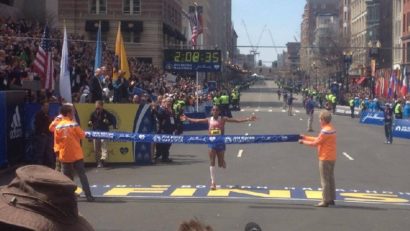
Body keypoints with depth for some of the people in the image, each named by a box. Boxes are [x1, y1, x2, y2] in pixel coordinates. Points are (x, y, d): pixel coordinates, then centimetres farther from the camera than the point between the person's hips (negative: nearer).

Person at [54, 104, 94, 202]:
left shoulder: (58, 127, -1)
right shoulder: (74, 124, -11)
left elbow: (57, 140, 6)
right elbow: (82, 136, -5)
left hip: (65, 155, 3)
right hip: (76, 154, -3)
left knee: (67, 176, 10)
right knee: (82, 175, 1)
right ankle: (88, 195, -2)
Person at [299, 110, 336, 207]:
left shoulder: (325, 130, -20)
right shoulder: (331, 128, 10)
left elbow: (315, 143, -16)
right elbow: (319, 139, 15)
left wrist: (303, 142, -3)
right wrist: (306, 137, 16)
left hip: (325, 158, -9)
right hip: (332, 158, 9)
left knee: (324, 180, -2)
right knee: (330, 178, 15)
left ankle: (325, 201, 2)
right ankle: (331, 199, 22)